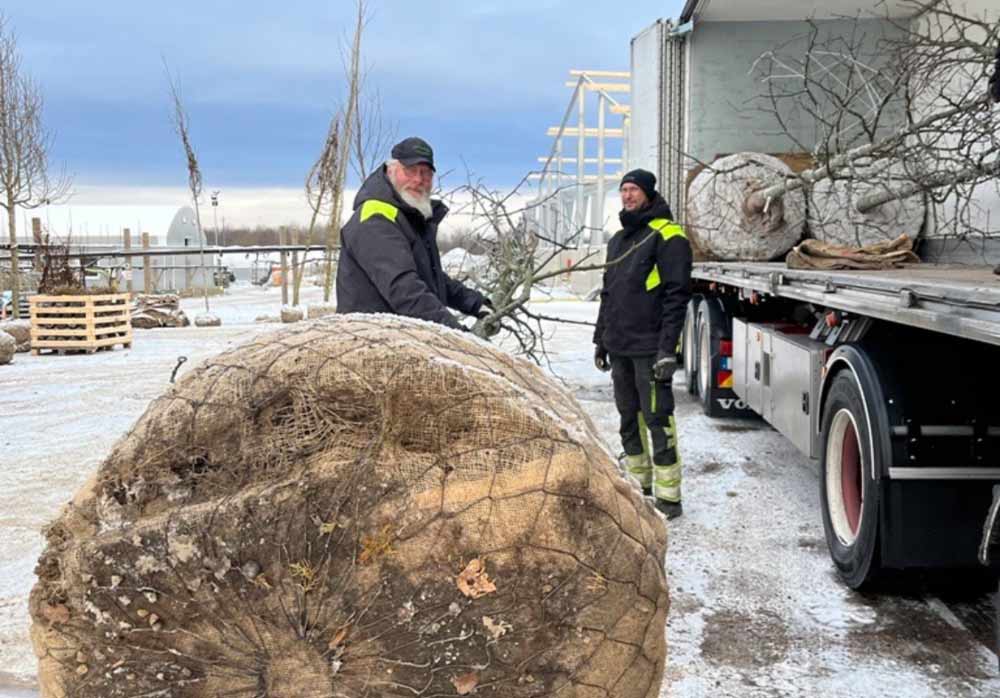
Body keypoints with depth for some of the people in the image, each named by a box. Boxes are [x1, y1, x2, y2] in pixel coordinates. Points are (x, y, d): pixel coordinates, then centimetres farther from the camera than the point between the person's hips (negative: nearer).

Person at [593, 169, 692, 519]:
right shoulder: (618, 238, 17)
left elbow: (677, 295, -14)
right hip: (620, 347, 8)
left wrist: (668, 348, -20)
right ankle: (638, 485, 26)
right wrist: (601, 338, 19)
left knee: (658, 421, -6)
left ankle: (668, 497, 1)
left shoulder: (667, 236, -8)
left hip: (650, 348, -8)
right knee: (629, 418, 14)